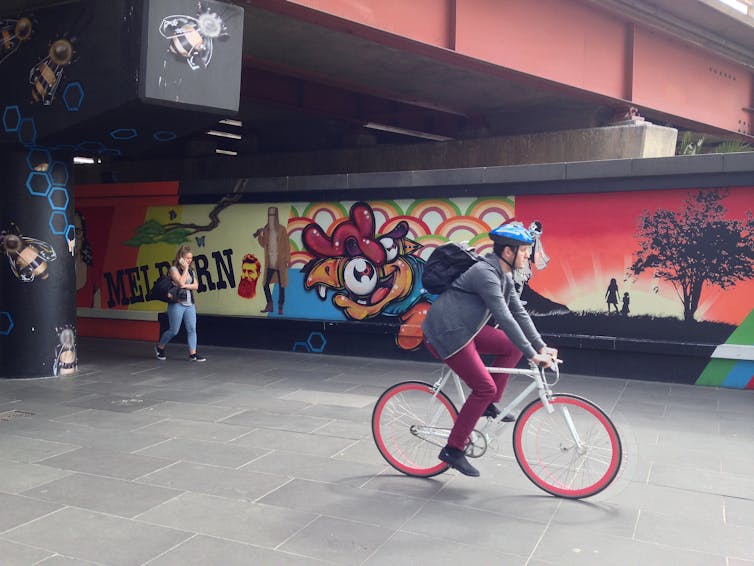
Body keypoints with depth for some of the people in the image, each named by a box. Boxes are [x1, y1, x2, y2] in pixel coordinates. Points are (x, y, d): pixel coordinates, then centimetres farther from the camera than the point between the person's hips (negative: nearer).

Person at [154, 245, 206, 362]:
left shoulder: (191, 271, 13)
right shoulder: (174, 269, -6)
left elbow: (196, 286, 4)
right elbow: (181, 282, -21)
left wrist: (185, 286, -12)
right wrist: (185, 269, -13)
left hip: (190, 304, 6)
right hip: (177, 304, -6)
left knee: (192, 329, -1)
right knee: (174, 331, 2)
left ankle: (193, 353, 1)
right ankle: (159, 347, 24)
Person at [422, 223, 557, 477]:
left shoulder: (503, 275, 9)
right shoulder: (485, 273, -22)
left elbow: (519, 312, 11)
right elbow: (504, 317, -27)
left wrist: (541, 346, 4)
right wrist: (532, 354, -26)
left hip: (466, 329, 10)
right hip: (446, 333, -10)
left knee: (513, 347, 4)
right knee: (485, 388, -10)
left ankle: (489, 405, 13)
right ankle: (453, 449, 0)